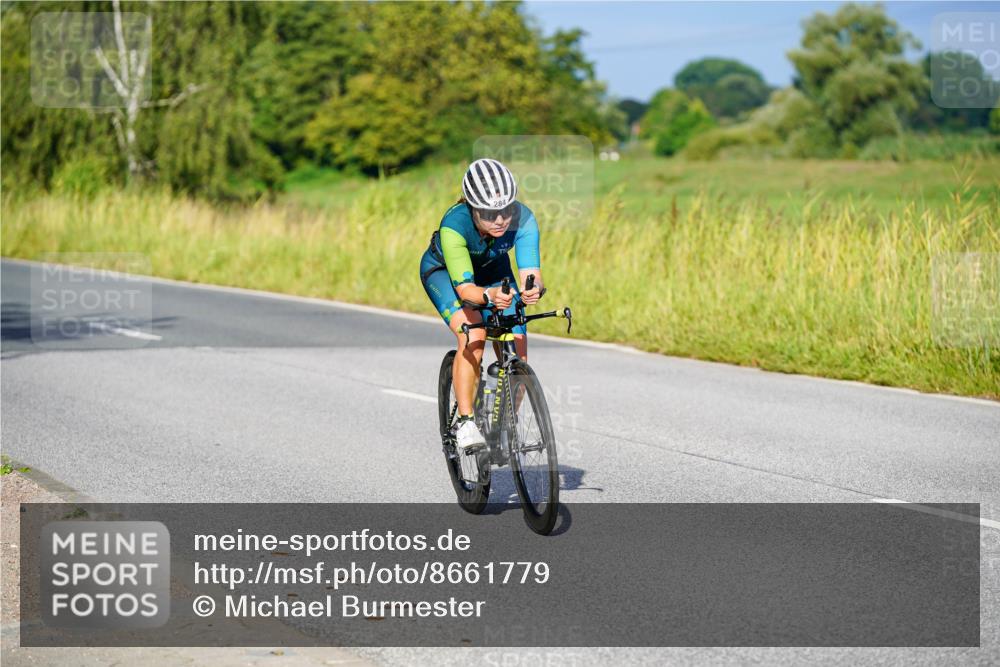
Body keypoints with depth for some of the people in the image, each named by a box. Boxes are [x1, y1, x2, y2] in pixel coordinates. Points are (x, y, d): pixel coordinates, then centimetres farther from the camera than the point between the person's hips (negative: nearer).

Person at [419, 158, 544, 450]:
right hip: (443, 270, -3)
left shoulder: (523, 219, -32)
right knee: (474, 336, -30)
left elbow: (530, 272, -38)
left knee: (516, 357, -10)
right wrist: (490, 296, -64)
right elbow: (464, 288, -44)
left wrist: (534, 289, -61)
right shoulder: (454, 224, -39)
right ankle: (465, 423, -19)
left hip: (492, 268, 3)